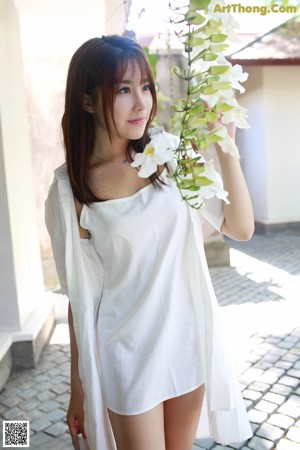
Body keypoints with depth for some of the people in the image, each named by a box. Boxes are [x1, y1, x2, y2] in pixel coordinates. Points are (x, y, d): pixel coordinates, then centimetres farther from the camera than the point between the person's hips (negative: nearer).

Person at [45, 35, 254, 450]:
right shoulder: (69, 192, -12)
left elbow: (241, 228, -7)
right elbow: (81, 299, -5)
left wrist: (226, 148, -17)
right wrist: (78, 389, 1)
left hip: (190, 339, 3)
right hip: (129, 355, -3)